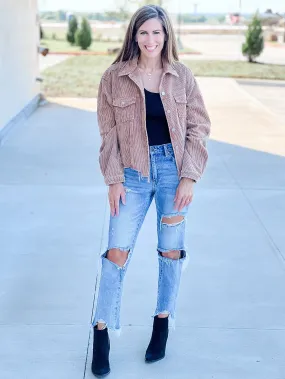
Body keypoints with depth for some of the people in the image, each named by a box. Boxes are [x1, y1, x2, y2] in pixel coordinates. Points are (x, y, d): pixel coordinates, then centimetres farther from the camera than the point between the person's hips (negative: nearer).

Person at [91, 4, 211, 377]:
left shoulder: (182, 76, 0)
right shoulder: (114, 77, -2)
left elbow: (198, 127, 1)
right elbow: (109, 133, 0)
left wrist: (189, 177, -7)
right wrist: (114, 179, -6)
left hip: (174, 170, 1)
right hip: (133, 173, -1)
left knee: (171, 250, 9)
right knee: (117, 252, -2)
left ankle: (163, 322, 27)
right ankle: (101, 333, 10)